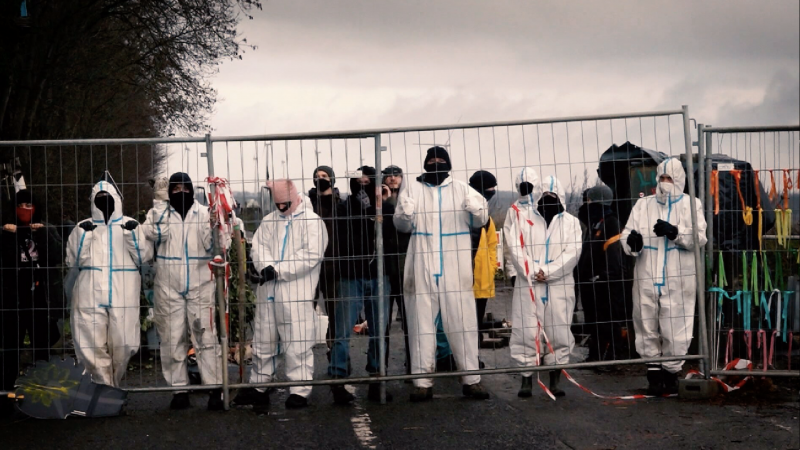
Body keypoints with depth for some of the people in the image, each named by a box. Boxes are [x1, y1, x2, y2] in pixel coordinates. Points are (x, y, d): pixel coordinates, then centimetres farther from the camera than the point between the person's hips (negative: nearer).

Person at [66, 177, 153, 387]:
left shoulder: (131, 225, 12)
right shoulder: (83, 227, 13)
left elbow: (144, 257, 6)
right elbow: (73, 261, 7)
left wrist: (133, 234, -6)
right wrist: (83, 236, -4)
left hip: (124, 296, 0)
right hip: (90, 295, 0)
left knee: (124, 345, -2)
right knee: (92, 346, -6)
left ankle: (114, 384, 18)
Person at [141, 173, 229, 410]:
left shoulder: (204, 213, 6)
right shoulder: (159, 212, 7)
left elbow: (214, 246, 1)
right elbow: (153, 233, -13)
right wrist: (160, 202, -13)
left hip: (200, 284, -1)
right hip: (168, 286, 1)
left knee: (206, 336, -7)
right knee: (172, 339, 4)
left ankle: (215, 388, -6)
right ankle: (179, 389, 12)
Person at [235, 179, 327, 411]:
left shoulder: (312, 221, -2)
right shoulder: (269, 221, 16)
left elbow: (311, 255, -11)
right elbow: (259, 246, 6)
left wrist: (279, 270, -12)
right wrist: (266, 266, -16)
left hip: (297, 293, -6)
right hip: (268, 292, 6)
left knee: (297, 345, -6)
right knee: (263, 342, 13)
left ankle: (299, 391, 0)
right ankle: (258, 386, 24)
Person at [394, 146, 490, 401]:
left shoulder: (461, 189, 10)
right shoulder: (412, 189, 10)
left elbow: (480, 221, 6)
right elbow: (402, 224, 5)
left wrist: (477, 209, -17)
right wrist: (405, 213, -18)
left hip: (456, 270, 0)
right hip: (422, 269, 0)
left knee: (463, 323, 1)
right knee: (421, 325, 1)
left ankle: (471, 379, 7)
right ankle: (422, 382, 4)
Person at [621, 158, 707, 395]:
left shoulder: (691, 205, 5)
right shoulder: (643, 205, 13)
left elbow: (699, 237, -7)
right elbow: (626, 236, 8)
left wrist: (674, 232, -21)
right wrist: (632, 242, -15)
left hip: (678, 281, -2)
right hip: (646, 279, 2)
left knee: (675, 330, -2)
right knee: (648, 329, 4)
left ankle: (671, 372, 14)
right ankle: (654, 375, 15)